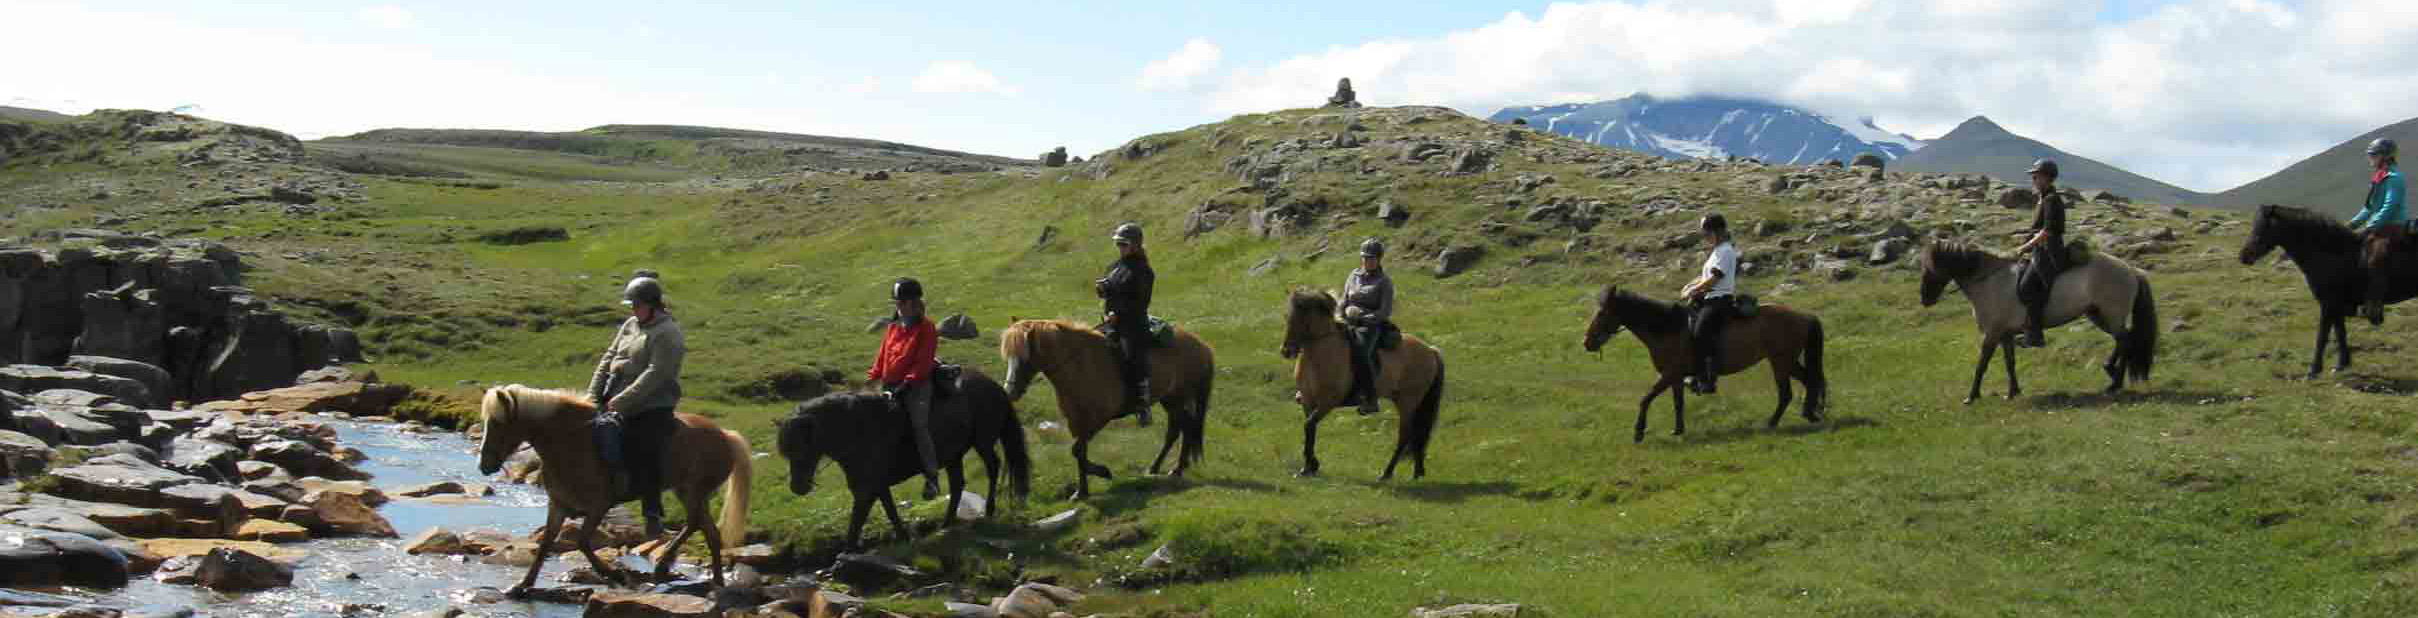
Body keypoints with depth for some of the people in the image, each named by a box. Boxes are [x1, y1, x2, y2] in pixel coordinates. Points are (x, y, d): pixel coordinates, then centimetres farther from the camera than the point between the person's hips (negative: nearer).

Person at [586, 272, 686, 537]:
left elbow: (654, 374, -18)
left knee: (645, 457, -13)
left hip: (652, 407, -7)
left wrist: (621, 401, -21)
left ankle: (653, 513, -5)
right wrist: (592, 395, 5)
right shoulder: (630, 325, 16)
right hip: (616, 401, 7)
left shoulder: (667, 333, -9)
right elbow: (608, 359, 16)